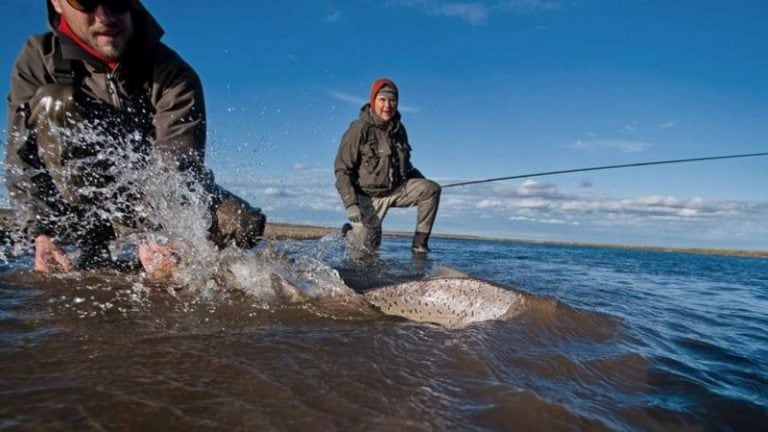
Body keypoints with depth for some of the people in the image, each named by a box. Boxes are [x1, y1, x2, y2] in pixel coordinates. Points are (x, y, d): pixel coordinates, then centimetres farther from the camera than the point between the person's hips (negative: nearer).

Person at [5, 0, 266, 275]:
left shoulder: (171, 74, -17)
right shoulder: (39, 59, -8)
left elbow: (179, 163, -27)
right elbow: (23, 160, -11)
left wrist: (157, 235, -42)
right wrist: (41, 234, -24)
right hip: (81, 204, 1)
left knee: (245, 224, -23)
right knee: (54, 105, -23)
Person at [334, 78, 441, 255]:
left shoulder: (398, 129, 3)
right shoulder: (360, 129, -16)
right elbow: (342, 169, -16)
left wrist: (422, 182, 12)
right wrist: (350, 204, -24)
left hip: (397, 190, 5)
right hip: (370, 197, -5)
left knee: (431, 189, -15)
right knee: (367, 248, -4)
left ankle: (419, 244, -9)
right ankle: (350, 231, 32)